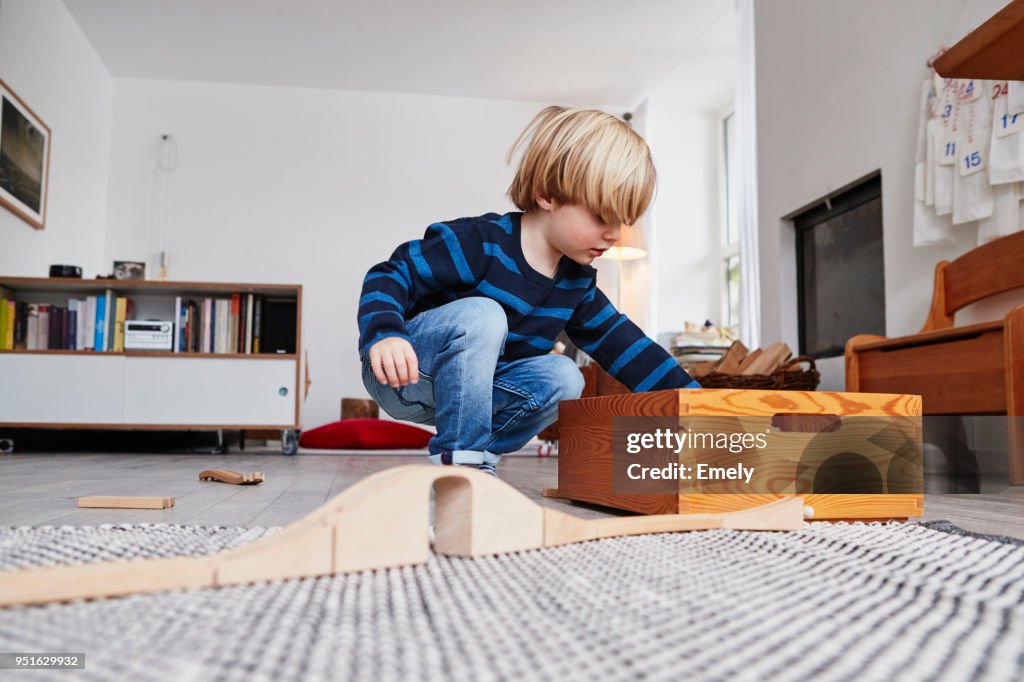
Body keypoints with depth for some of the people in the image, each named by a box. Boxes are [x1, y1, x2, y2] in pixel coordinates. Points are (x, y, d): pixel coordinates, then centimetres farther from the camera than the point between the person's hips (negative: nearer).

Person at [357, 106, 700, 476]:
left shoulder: (578, 281, 0)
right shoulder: (480, 243, -22)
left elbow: (620, 344, 3)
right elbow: (391, 276, -21)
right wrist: (383, 334, -41)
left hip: (471, 386, 7)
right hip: (400, 374, -6)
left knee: (563, 377, -15)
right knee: (481, 316, -34)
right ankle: (458, 460, -25)